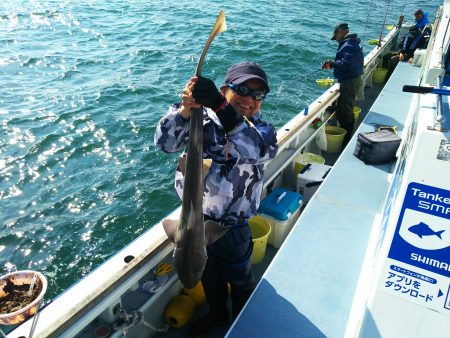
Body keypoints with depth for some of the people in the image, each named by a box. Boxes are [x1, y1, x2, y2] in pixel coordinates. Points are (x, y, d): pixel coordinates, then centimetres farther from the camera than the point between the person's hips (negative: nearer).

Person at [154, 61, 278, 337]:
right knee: (208, 273, 28)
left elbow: (255, 150, -39)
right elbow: (165, 142, -21)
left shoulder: (263, 131, -15)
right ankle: (217, 312, 58)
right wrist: (185, 108, -40)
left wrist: (218, 105, -52)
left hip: (231, 228, -2)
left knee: (240, 279, 23)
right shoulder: (205, 119, -12)